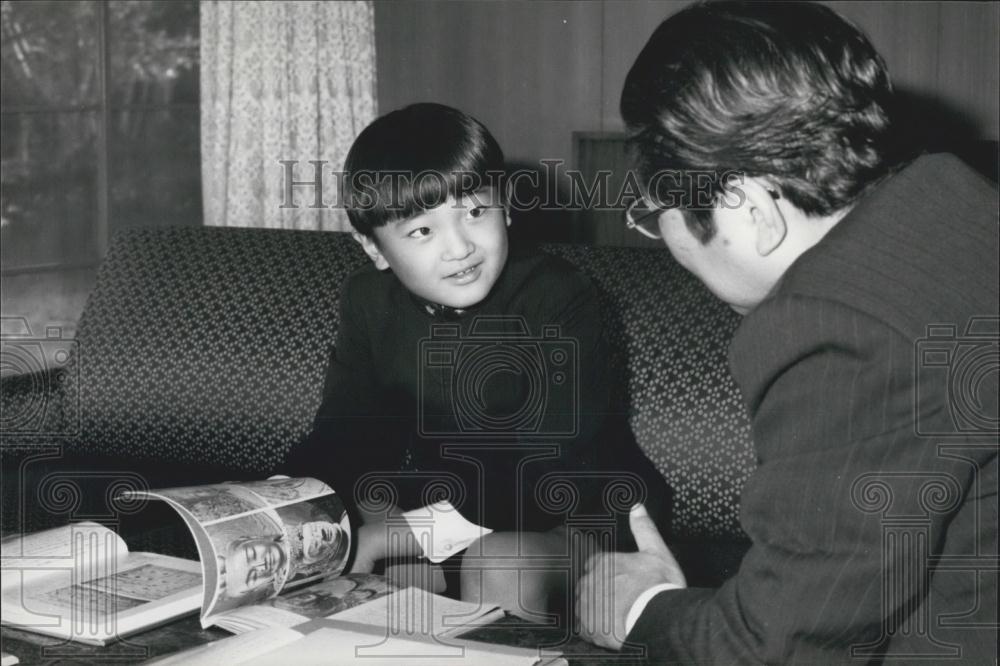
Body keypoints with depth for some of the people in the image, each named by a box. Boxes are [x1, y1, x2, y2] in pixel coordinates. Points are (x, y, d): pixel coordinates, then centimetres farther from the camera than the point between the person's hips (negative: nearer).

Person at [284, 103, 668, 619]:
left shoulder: (560, 301, -21)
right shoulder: (368, 302, -2)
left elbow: (554, 470, -28)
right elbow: (344, 433, -4)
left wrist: (407, 532, -33)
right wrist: (378, 512, -28)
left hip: (581, 515, -5)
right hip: (448, 504, 6)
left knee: (498, 562, -35)